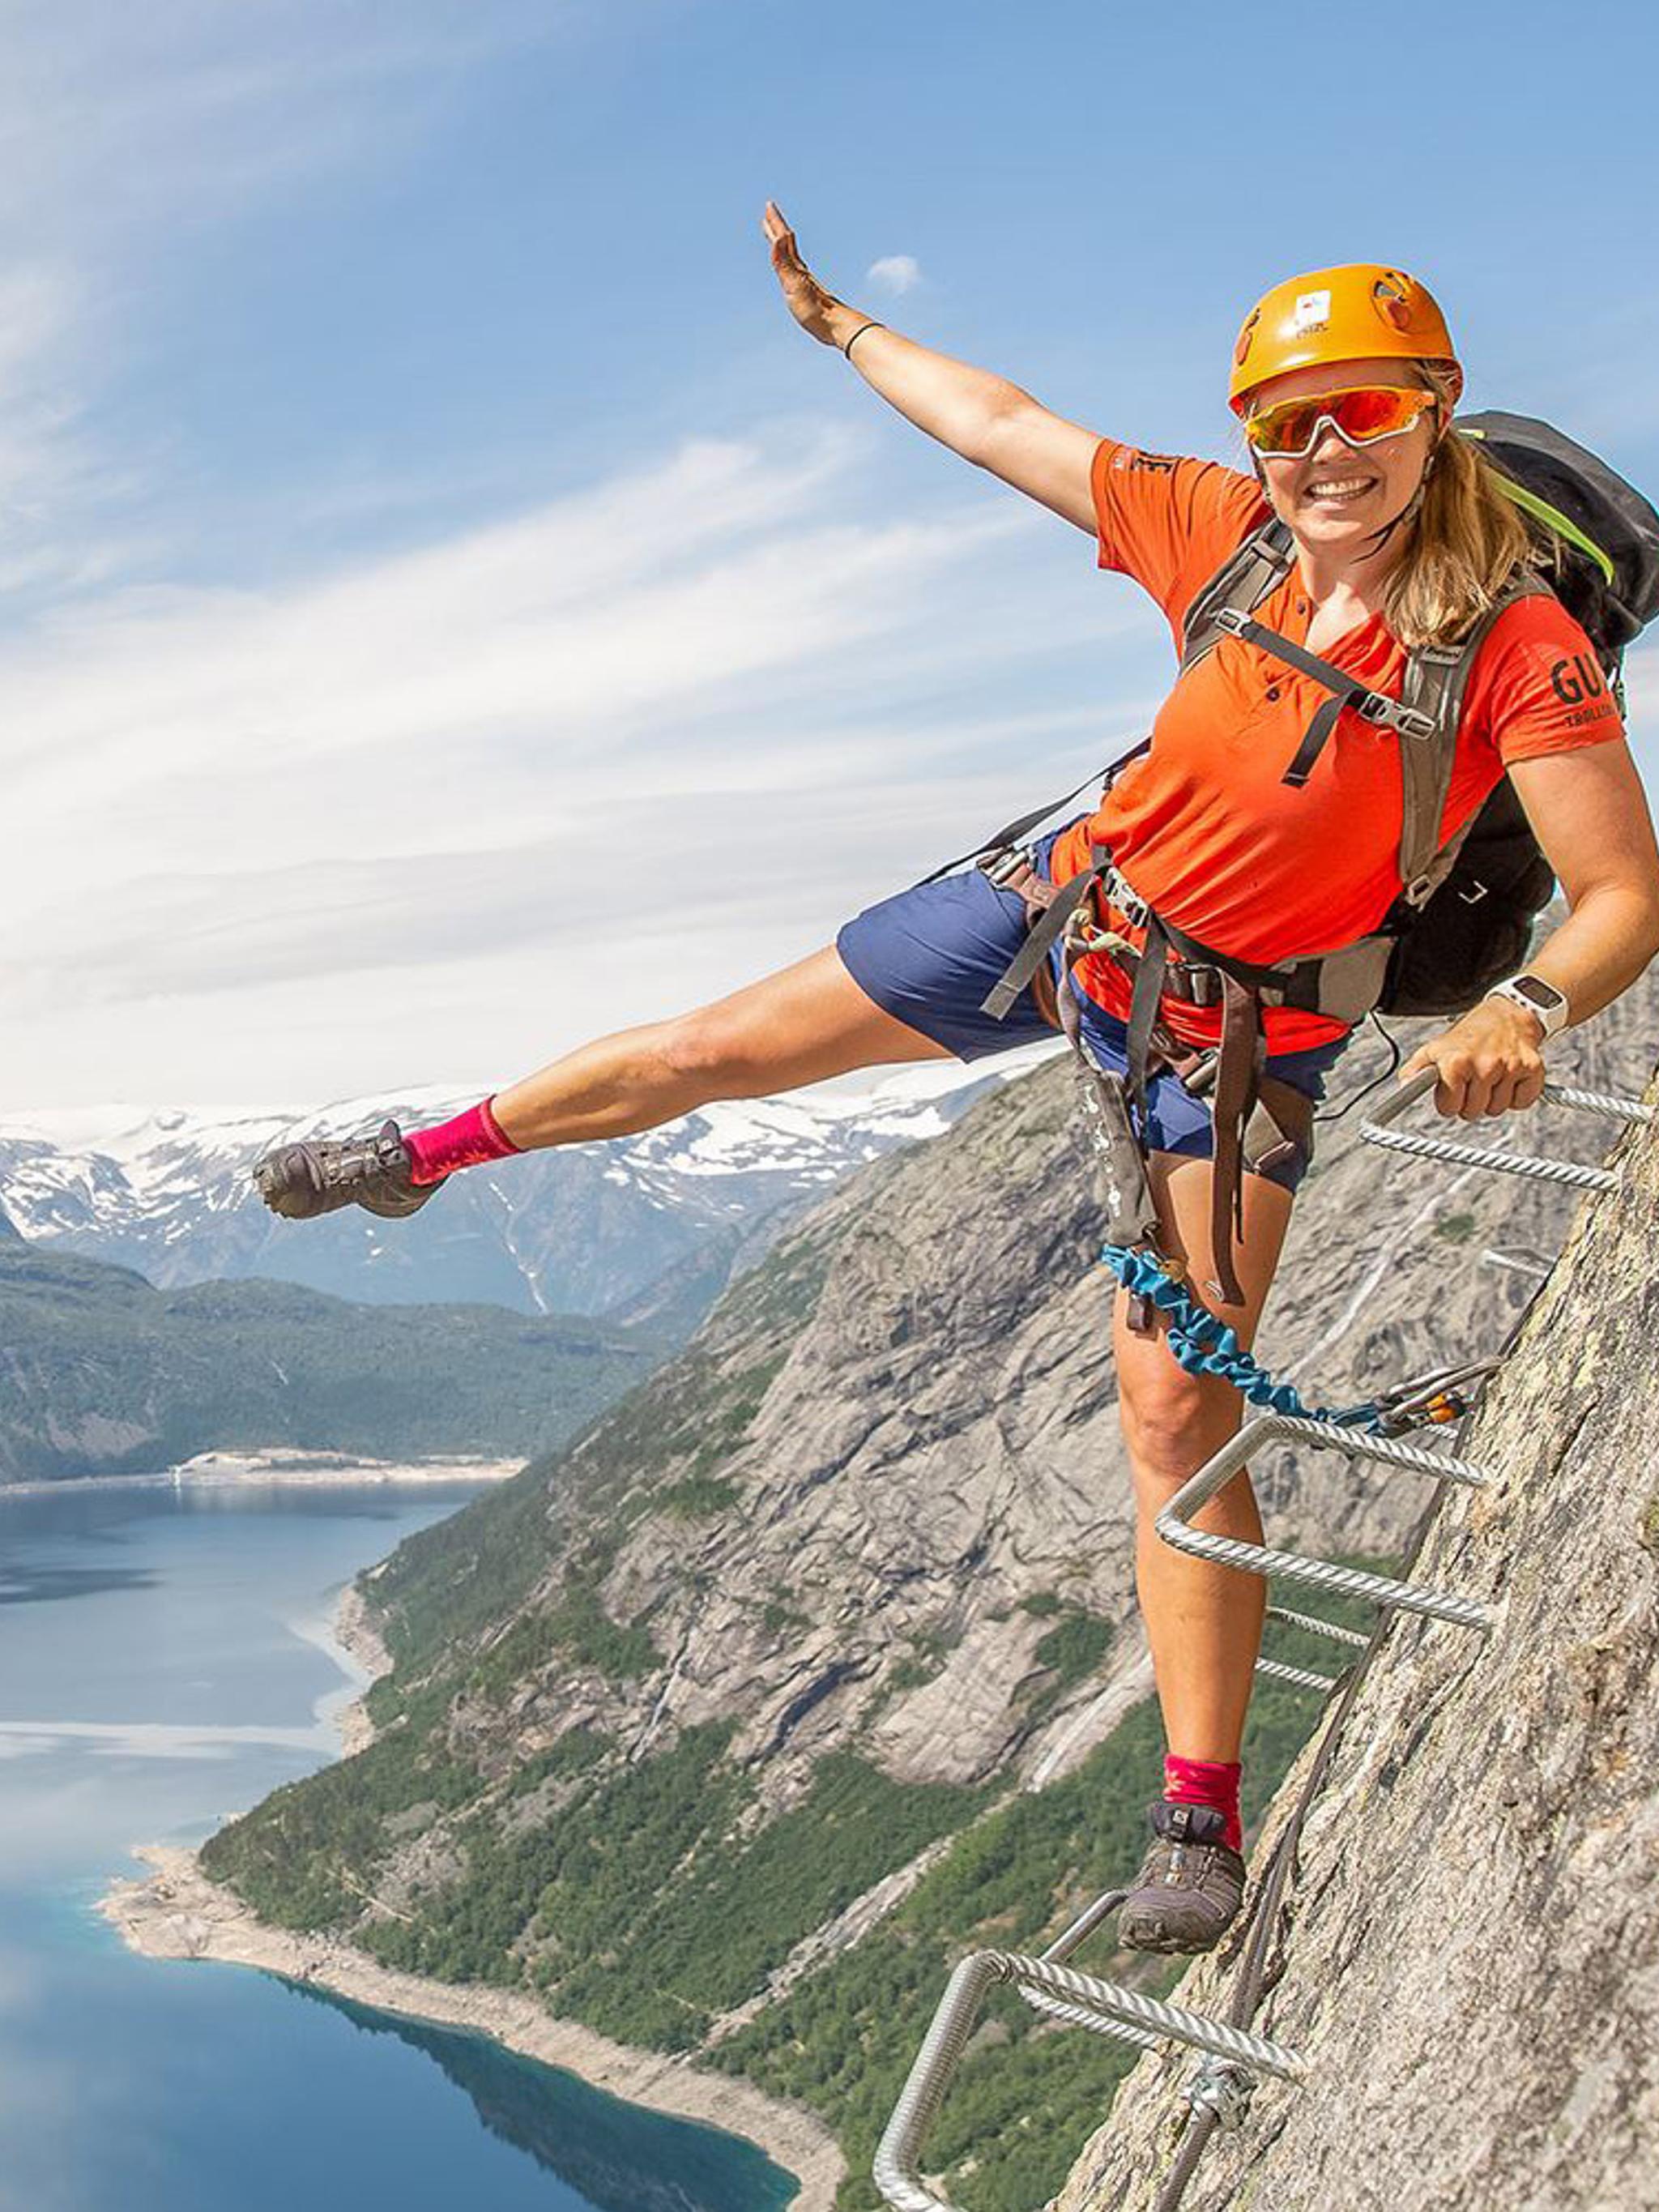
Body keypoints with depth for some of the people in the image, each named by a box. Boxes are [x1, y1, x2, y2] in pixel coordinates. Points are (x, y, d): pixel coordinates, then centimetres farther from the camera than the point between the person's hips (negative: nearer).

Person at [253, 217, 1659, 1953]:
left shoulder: (1516, 646, -22)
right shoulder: (1227, 534, -11)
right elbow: (1001, 426, 2)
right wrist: (834, 324, 12)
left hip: (1233, 1040, -4)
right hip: (1066, 910, 4)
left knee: (1175, 1412, -8)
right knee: (712, 1048, 9)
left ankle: (1199, 1819, 6)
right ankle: (428, 1154, 36)